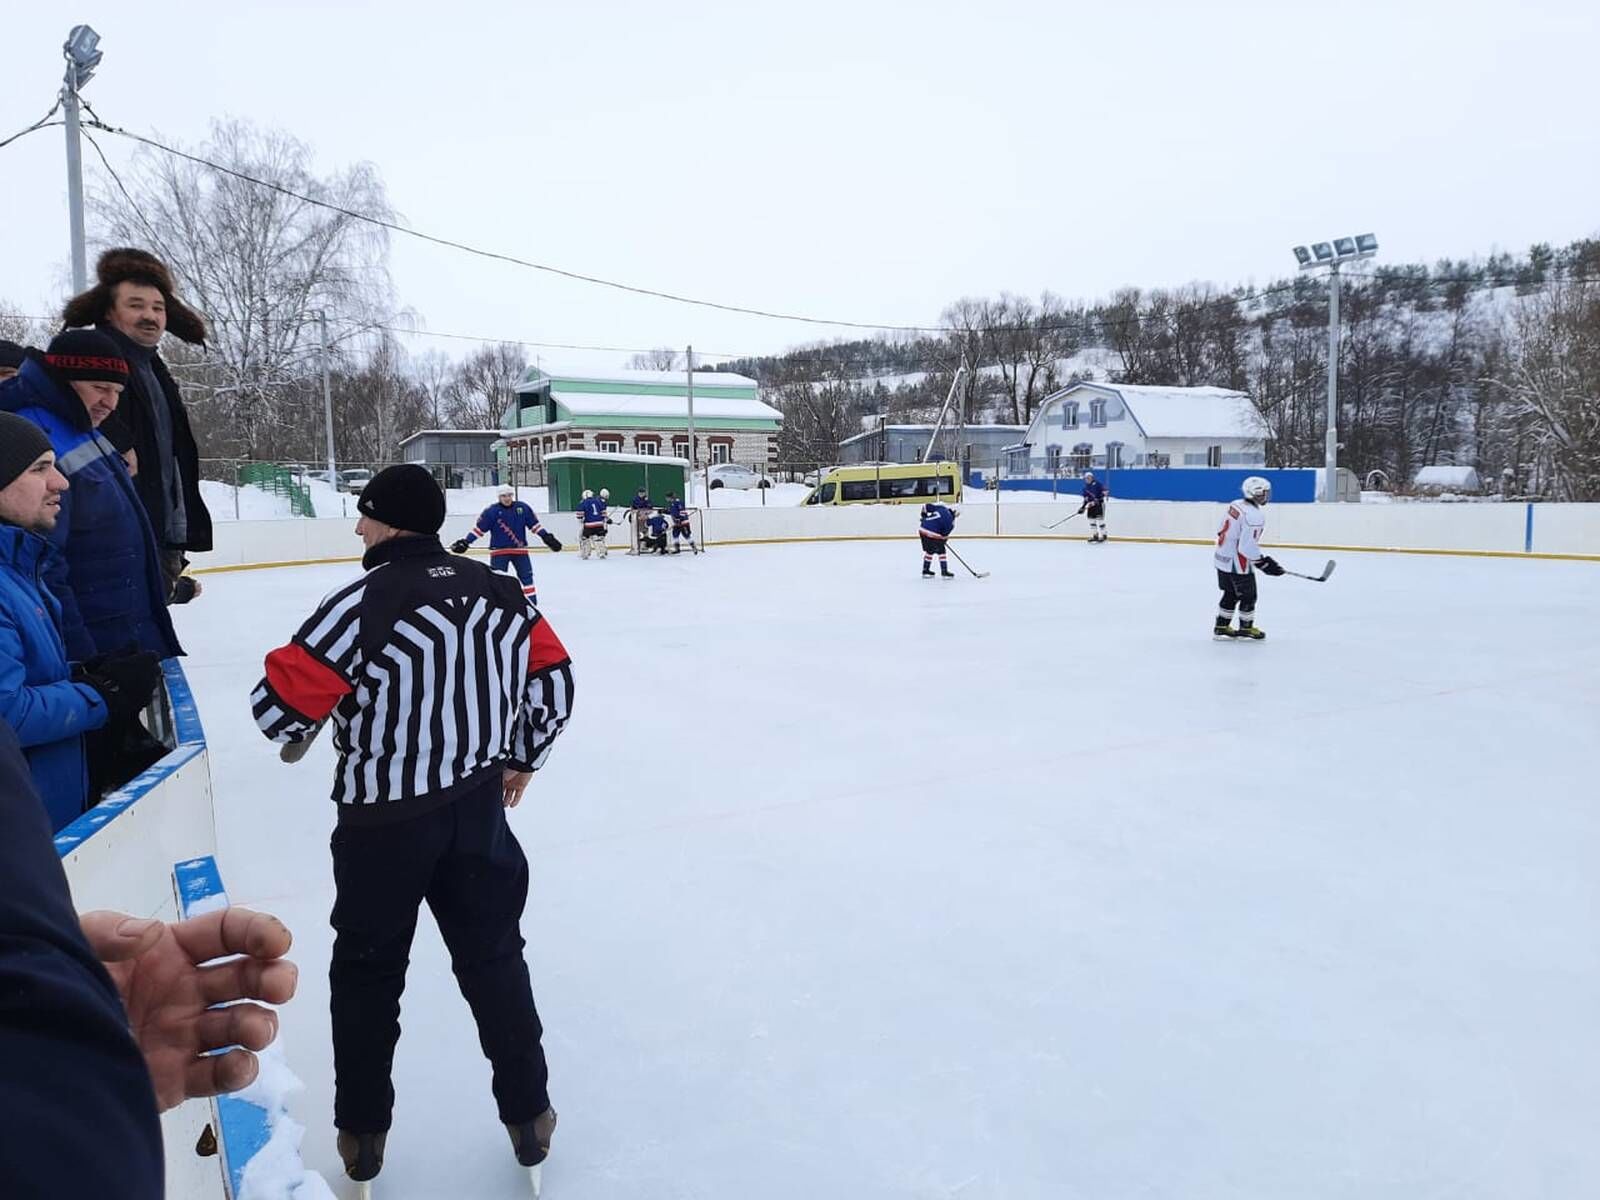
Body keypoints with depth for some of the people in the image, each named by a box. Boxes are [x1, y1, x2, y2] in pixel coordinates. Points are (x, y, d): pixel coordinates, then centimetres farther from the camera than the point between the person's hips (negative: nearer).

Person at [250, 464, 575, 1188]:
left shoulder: (360, 605, -18)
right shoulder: (498, 592, -2)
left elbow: (280, 707, -17)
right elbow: (553, 677, 6)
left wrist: (325, 708, 6)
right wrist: (521, 757, 18)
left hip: (385, 821, -3)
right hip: (479, 807, 4)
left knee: (367, 970, 17)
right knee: (494, 957, 17)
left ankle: (362, 1134, 30)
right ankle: (528, 1115, 27)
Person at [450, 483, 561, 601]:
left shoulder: (522, 508, -1)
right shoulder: (491, 511, -8)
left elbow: (534, 524, 5)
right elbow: (479, 528, -6)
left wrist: (547, 537, 1)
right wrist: (465, 542, -10)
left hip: (519, 549, 2)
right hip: (499, 551, -2)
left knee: (526, 576, 6)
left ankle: (532, 600, 16)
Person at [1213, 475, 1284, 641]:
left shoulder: (1236, 505, 3)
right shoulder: (1255, 516, -23)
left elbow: (1222, 531, 11)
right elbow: (1248, 547, -27)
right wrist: (1264, 563, -15)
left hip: (1223, 558, 9)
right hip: (1238, 563, -9)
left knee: (1231, 594, 20)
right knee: (1248, 596, 10)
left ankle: (1221, 627, 26)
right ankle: (1246, 628, 23)